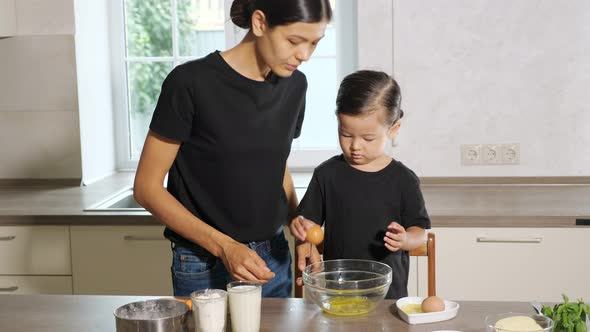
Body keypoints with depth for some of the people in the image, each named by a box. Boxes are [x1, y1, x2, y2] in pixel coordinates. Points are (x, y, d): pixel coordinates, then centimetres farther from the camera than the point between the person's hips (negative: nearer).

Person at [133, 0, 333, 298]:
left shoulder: (294, 85, 0)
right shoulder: (190, 83, -18)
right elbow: (147, 188, -13)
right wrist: (224, 246, -21)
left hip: (274, 260, 5)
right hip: (205, 269, -5)